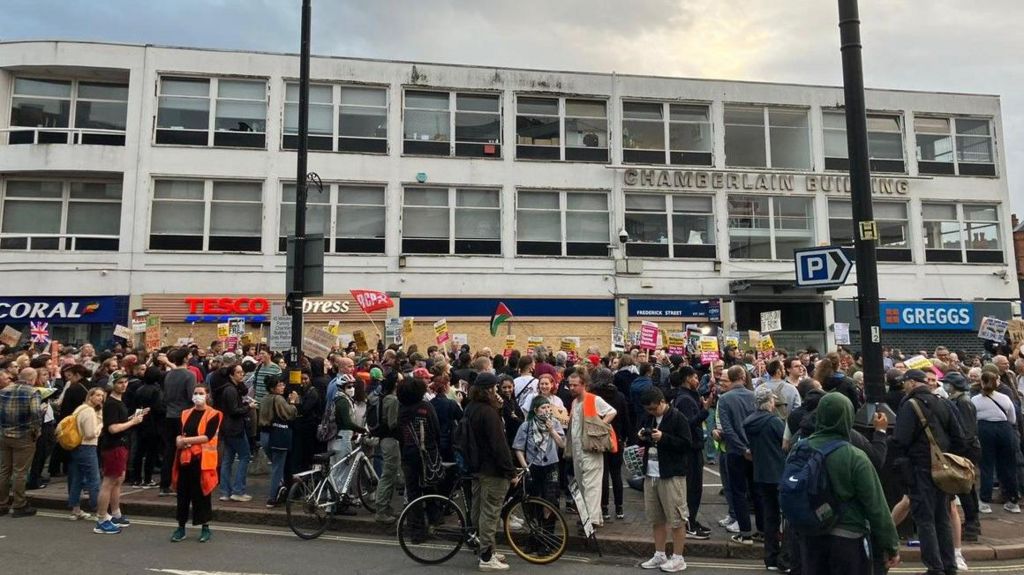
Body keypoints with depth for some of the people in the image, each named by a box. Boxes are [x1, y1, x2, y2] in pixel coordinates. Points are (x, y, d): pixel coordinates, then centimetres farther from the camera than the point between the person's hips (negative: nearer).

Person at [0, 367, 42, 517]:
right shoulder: (32, 392, -11)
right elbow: (36, 413, -20)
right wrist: (37, 431, -6)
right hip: (24, 437, -5)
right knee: (20, 472, 2)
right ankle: (19, 506, 8)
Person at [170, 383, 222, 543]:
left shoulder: (213, 415, -4)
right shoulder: (185, 414, 13)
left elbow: (208, 437, -15)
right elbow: (178, 435, 9)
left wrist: (186, 440, -15)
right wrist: (179, 441, -13)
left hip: (202, 459, -5)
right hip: (184, 458, 5)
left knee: (201, 493, 2)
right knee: (183, 493, 8)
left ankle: (205, 527, 13)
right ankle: (181, 527, 19)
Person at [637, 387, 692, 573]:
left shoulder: (677, 418, -10)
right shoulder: (647, 417, 11)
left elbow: (687, 444, -14)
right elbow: (642, 443, 23)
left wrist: (663, 437, -22)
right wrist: (641, 438, 0)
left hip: (671, 475, -7)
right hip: (650, 475, 7)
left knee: (676, 518, 0)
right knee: (656, 518, 13)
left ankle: (678, 558, 11)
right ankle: (660, 555, 24)